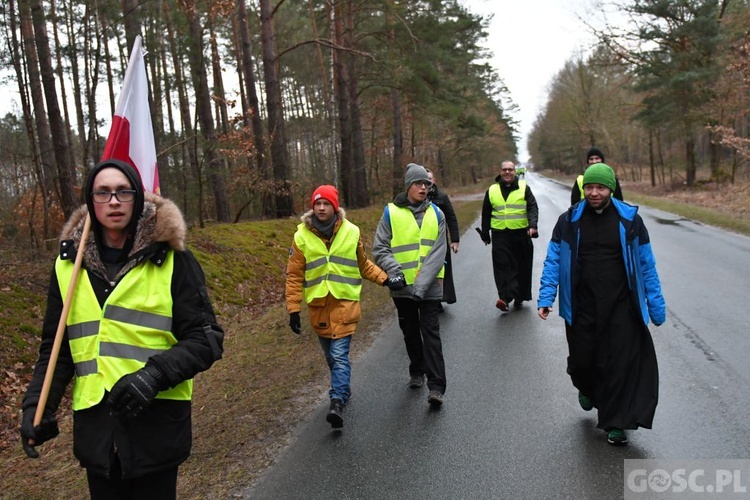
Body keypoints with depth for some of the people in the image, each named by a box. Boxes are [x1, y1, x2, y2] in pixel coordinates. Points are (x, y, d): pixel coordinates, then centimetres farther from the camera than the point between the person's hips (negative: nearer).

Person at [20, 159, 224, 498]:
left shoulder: (171, 260, -7)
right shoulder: (69, 264, 5)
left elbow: (205, 339, -7)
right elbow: (56, 347, 12)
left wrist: (156, 373, -22)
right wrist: (37, 404, -1)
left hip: (157, 423, -3)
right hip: (95, 426, 3)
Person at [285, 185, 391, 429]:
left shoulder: (351, 232, -1)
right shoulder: (302, 236, -2)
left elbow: (363, 264, 13)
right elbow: (294, 275, 0)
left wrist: (384, 278, 0)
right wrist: (293, 309, -3)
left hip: (345, 301, -2)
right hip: (318, 305, 2)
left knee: (340, 354, -11)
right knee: (331, 355, 15)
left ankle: (337, 401, -9)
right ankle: (342, 389, 36)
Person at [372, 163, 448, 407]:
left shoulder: (436, 214, 1)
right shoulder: (391, 212, -1)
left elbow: (438, 252, -7)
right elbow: (380, 248, -1)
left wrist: (421, 284, -19)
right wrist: (394, 270, -20)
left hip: (429, 287, -1)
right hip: (402, 287, 1)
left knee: (431, 333, -5)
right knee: (410, 332, 16)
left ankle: (436, 387, -2)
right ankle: (417, 372, 37)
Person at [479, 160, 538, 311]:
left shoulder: (524, 188, 4)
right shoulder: (492, 190, 9)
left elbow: (533, 208, -3)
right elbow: (486, 214, 15)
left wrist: (532, 225, -20)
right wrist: (485, 234, 16)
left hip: (521, 234, 0)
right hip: (500, 235, 0)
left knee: (522, 267, 6)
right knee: (503, 266, -11)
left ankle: (519, 298, 18)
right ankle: (505, 297, -15)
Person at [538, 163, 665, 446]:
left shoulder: (629, 220, 0)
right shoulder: (569, 221, 1)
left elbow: (646, 265, 4)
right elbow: (553, 262, 1)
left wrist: (656, 306, 4)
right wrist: (546, 299, -9)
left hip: (620, 308, 0)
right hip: (581, 309, 1)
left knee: (620, 363, -1)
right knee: (582, 360, 6)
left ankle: (615, 424, 17)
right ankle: (587, 389, 43)